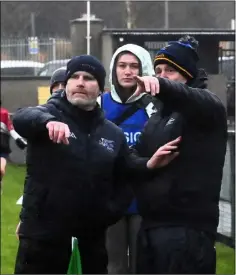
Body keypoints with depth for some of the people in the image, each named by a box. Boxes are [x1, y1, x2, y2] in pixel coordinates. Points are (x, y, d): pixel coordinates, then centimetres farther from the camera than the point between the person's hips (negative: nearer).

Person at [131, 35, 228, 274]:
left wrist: (161, 86, -48)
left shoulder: (205, 105, -4)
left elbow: (190, 99, -28)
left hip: (187, 228, -8)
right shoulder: (156, 119, 22)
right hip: (151, 224, 8)